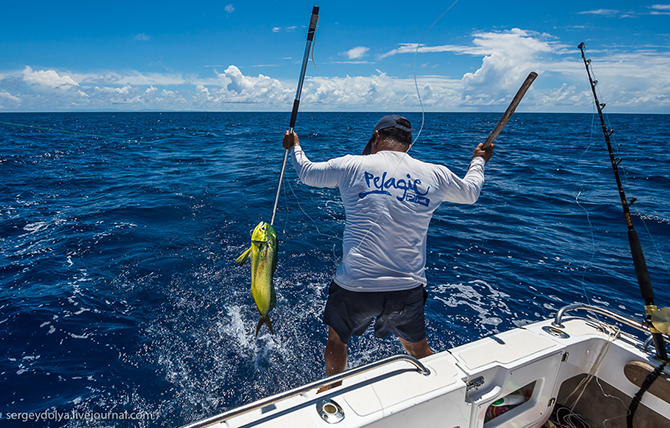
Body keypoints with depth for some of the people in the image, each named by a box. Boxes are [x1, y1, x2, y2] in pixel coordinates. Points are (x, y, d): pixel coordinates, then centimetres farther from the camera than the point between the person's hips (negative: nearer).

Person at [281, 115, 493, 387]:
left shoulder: (351, 166, -2)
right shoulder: (435, 175, 3)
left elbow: (306, 172, 15)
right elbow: (471, 192, 24)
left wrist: (294, 147, 37)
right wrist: (478, 160, 44)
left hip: (354, 285, -1)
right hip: (409, 287, 2)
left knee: (337, 339, 27)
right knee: (418, 350, 27)